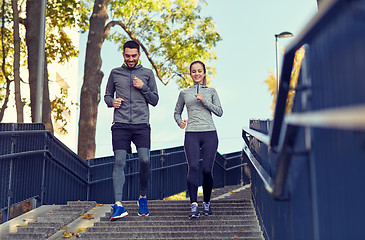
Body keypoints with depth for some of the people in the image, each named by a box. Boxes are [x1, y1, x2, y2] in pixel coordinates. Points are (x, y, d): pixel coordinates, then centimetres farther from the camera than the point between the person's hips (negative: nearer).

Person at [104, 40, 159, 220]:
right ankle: (118, 205, -11)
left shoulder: (147, 73, 12)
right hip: (120, 125, 0)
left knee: (144, 160, -11)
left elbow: (155, 100, 12)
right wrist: (112, 102, -1)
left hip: (141, 125, 0)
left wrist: (143, 87, -4)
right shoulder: (115, 73, 14)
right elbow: (107, 95, 21)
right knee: (119, 162, -9)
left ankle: (143, 197, 13)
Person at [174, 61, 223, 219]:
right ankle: (193, 205, -17)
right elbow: (177, 112, 24)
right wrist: (179, 122, 4)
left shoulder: (211, 92, 14)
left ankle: (206, 203, 17)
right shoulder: (184, 93, 15)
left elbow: (219, 112, 5)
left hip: (209, 134, 0)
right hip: (191, 134, 0)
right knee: (193, 167, -16)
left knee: (207, 169, -2)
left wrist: (204, 101, -6)